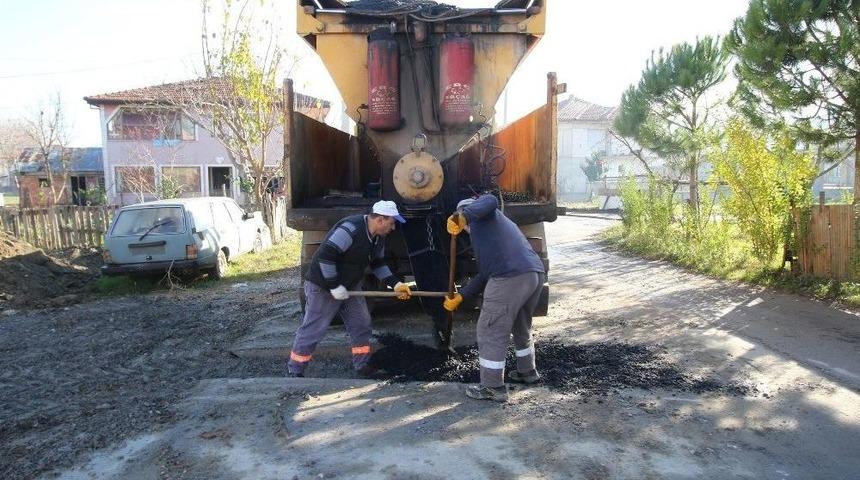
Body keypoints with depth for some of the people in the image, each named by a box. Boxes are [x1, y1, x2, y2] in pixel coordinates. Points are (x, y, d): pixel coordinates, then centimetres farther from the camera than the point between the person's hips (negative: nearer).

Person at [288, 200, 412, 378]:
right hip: (323, 287, -9)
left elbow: (378, 263, 14)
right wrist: (334, 286, -26)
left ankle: (362, 367, 22)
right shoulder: (351, 229, -29)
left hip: (350, 286, 9)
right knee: (312, 330, -1)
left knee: (361, 324, 9)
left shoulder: (378, 237, 1)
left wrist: (395, 283, 3)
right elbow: (325, 255, -32)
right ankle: (295, 372, 13)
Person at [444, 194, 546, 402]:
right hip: (535, 274, 10)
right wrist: (459, 296, 31)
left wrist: (460, 216, -17)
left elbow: (490, 201, -14)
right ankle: (527, 371, 45)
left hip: (511, 278, -10)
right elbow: (484, 274, 31)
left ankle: (493, 388, 9)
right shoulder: (493, 225, 35)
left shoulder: (481, 215, 14)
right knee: (522, 328, 29)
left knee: (491, 332, 2)